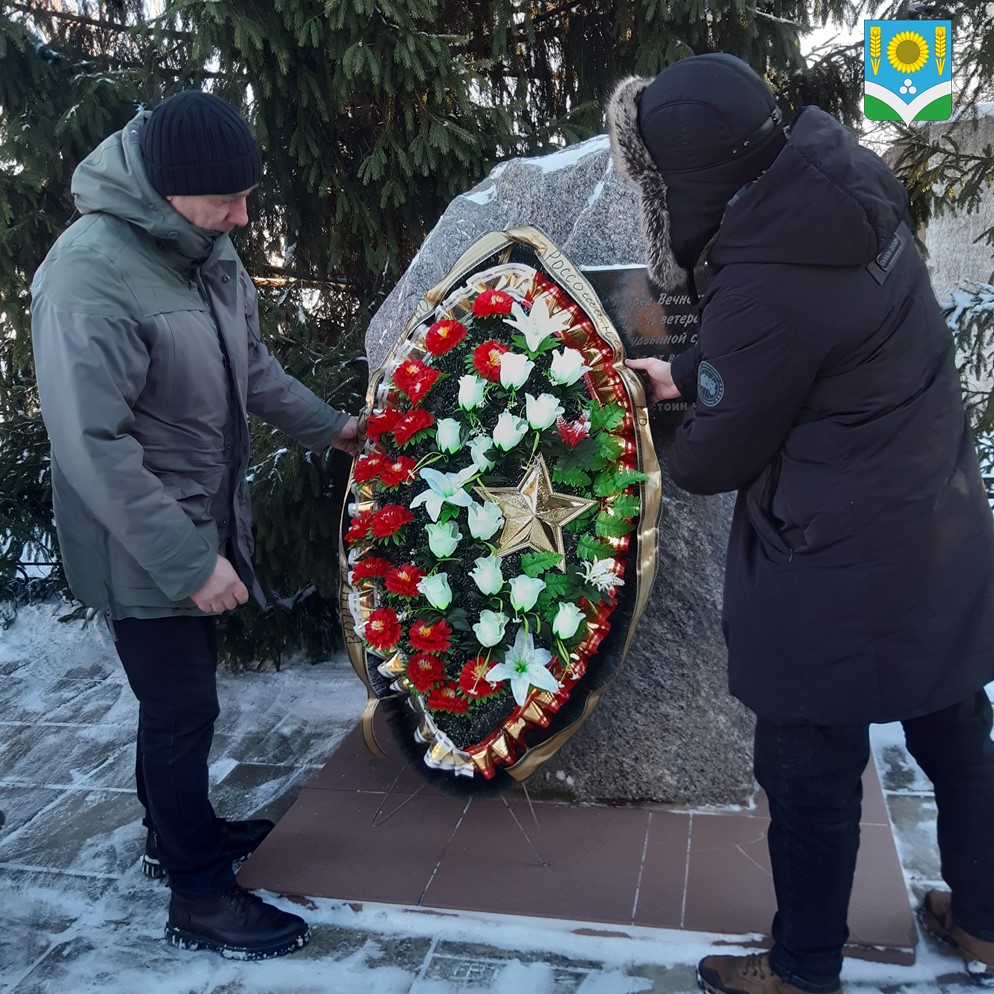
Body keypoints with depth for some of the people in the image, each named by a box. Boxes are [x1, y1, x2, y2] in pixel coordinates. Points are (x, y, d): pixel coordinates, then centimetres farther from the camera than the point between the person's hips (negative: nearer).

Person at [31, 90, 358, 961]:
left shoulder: (203, 243, 0)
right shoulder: (91, 278, -27)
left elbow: (249, 360, 14)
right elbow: (93, 448, -27)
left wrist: (326, 426, 11)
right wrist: (188, 561, -25)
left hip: (204, 523, 8)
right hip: (147, 550, -8)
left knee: (183, 690, 22)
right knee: (183, 707, 3)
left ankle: (178, 830, 44)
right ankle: (200, 899, 22)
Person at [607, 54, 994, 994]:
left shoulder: (764, 283, -28)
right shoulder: (843, 193, -2)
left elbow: (717, 458, -14)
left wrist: (675, 448, 8)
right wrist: (679, 374, 20)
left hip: (838, 579, -9)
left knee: (810, 776, 11)